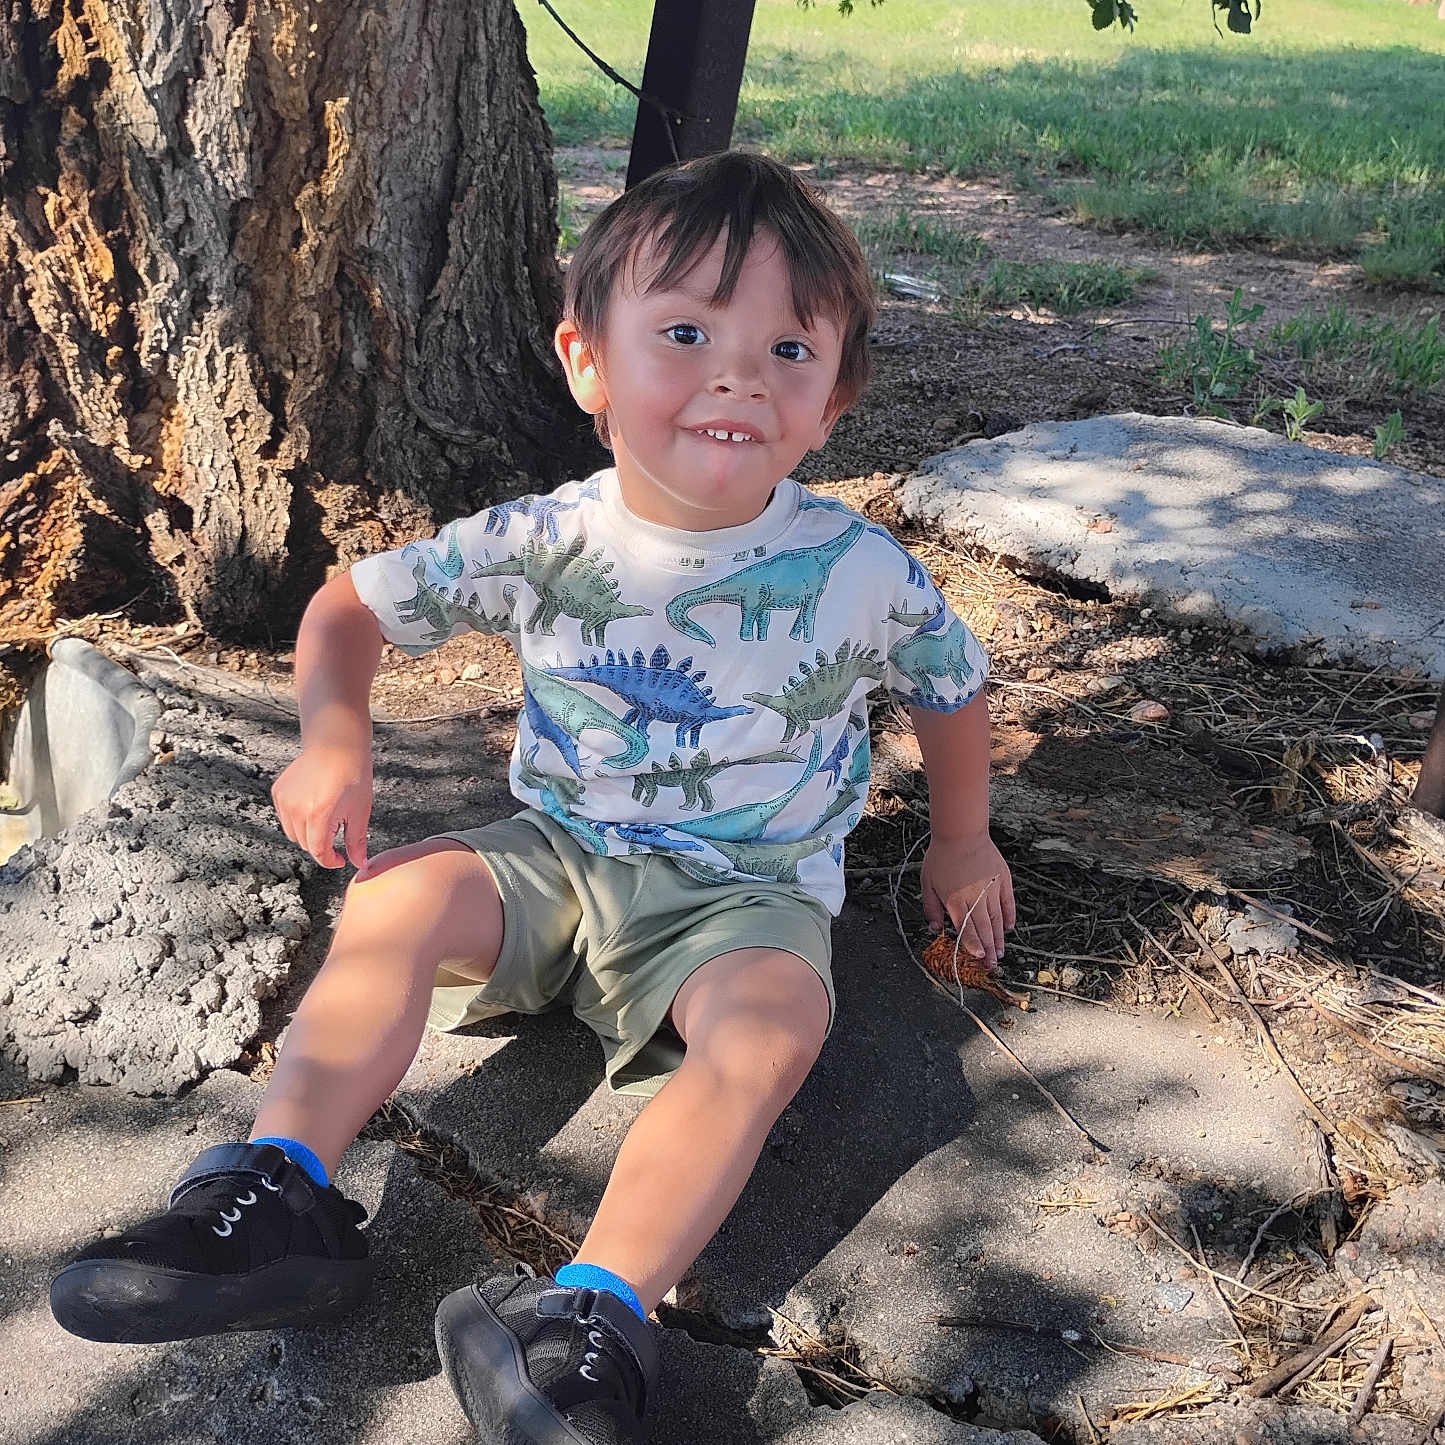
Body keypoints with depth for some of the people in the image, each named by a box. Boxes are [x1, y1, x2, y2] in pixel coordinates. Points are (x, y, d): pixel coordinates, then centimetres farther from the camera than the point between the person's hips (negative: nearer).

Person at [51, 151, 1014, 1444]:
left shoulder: (863, 572, -12)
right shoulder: (539, 546, -10)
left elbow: (954, 688, 9)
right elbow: (351, 606, 3)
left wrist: (962, 843, 16)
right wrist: (333, 735, -14)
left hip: (747, 890, -2)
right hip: (560, 856, 3)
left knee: (772, 1018, -32)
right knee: (400, 899, -21)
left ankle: (600, 1311, -38)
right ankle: (280, 1195, -20)